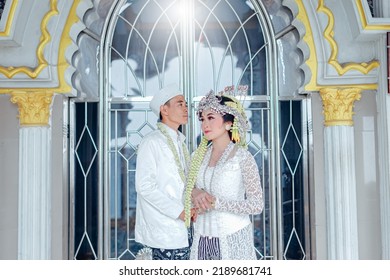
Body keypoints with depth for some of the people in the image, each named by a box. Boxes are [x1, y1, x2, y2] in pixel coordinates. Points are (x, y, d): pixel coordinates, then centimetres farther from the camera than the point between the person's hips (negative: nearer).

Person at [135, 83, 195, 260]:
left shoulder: (180, 142, 15)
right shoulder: (152, 142, -10)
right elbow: (145, 186, -17)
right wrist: (179, 211, -17)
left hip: (181, 228, 8)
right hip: (164, 231, -8)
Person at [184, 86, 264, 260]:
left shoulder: (242, 157, -9)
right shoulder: (198, 156, 6)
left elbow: (257, 205, -12)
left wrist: (216, 203, -17)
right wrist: (195, 192, -8)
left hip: (232, 239, -4)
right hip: (202, 238, 4)